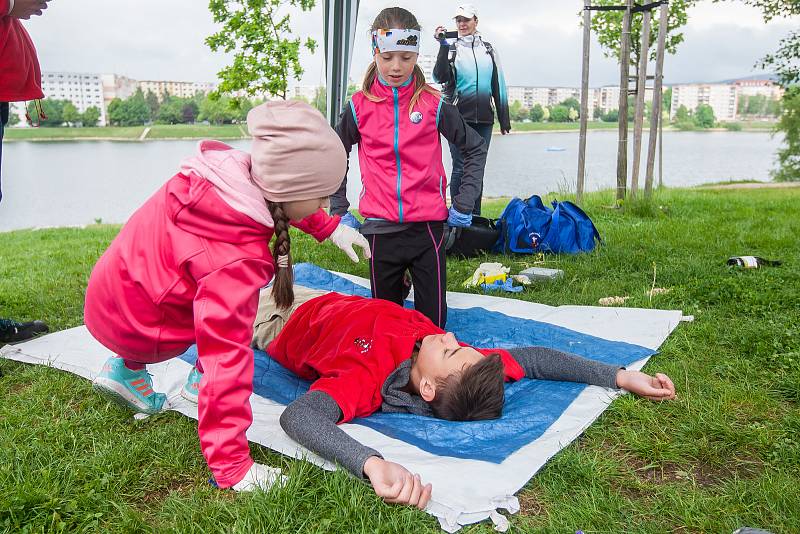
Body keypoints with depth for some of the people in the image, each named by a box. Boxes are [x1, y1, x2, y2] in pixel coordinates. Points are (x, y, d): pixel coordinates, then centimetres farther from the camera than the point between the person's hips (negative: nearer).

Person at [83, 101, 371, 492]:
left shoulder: (233, 169, -18)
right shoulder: (235, 260, -38)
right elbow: (227, 358, -37)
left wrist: (329, 227, 4)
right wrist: (232, 468, -32)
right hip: (131, 328, -7)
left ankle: (126, 369, 18)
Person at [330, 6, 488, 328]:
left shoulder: (433, 105, -1)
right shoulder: (359, 107, 2)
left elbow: (475, 148, 8)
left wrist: (463, 205, 3)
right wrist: (339, 211, 9)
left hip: (427, 226, -1)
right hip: (380, 229, 1)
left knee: (433, 321, 1)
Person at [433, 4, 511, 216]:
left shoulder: (488, 49, 14)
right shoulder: (451, 49, 6)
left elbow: (498, 85, 13)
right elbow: (440, 77, -11)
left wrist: (504, 118, 10)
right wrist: (443, 45, -16)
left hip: (484, 118, 3)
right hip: (458, 117, -3)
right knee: (460, 168, -5)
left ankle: (475, 215, 15)